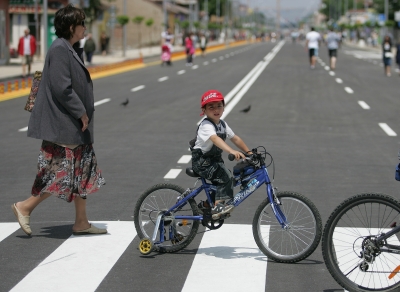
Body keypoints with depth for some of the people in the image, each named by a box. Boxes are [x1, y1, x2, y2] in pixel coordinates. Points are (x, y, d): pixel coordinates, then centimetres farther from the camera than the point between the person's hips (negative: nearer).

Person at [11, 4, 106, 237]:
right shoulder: (59, 50, -18)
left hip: (74, 125, 10)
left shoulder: (71, 50, 13)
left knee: (83, 173, 11)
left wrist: (84, 113, 12)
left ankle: (81, 222, 17)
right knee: (62, 173, -6)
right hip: (62, 125, -10)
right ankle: (25, 207, 7)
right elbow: (62, 88, -23)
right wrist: (81, 113, -16)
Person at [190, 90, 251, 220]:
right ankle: (218, 206, -22)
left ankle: (206, 205, 22)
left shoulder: (222, 124, 6)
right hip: (201, 162, -9)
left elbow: (235, 138, 10)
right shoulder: (206, 126, -22)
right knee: (226, 176, -24)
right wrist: (232, 152, -53)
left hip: (214, 160, 9)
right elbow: (215, 139, -40)